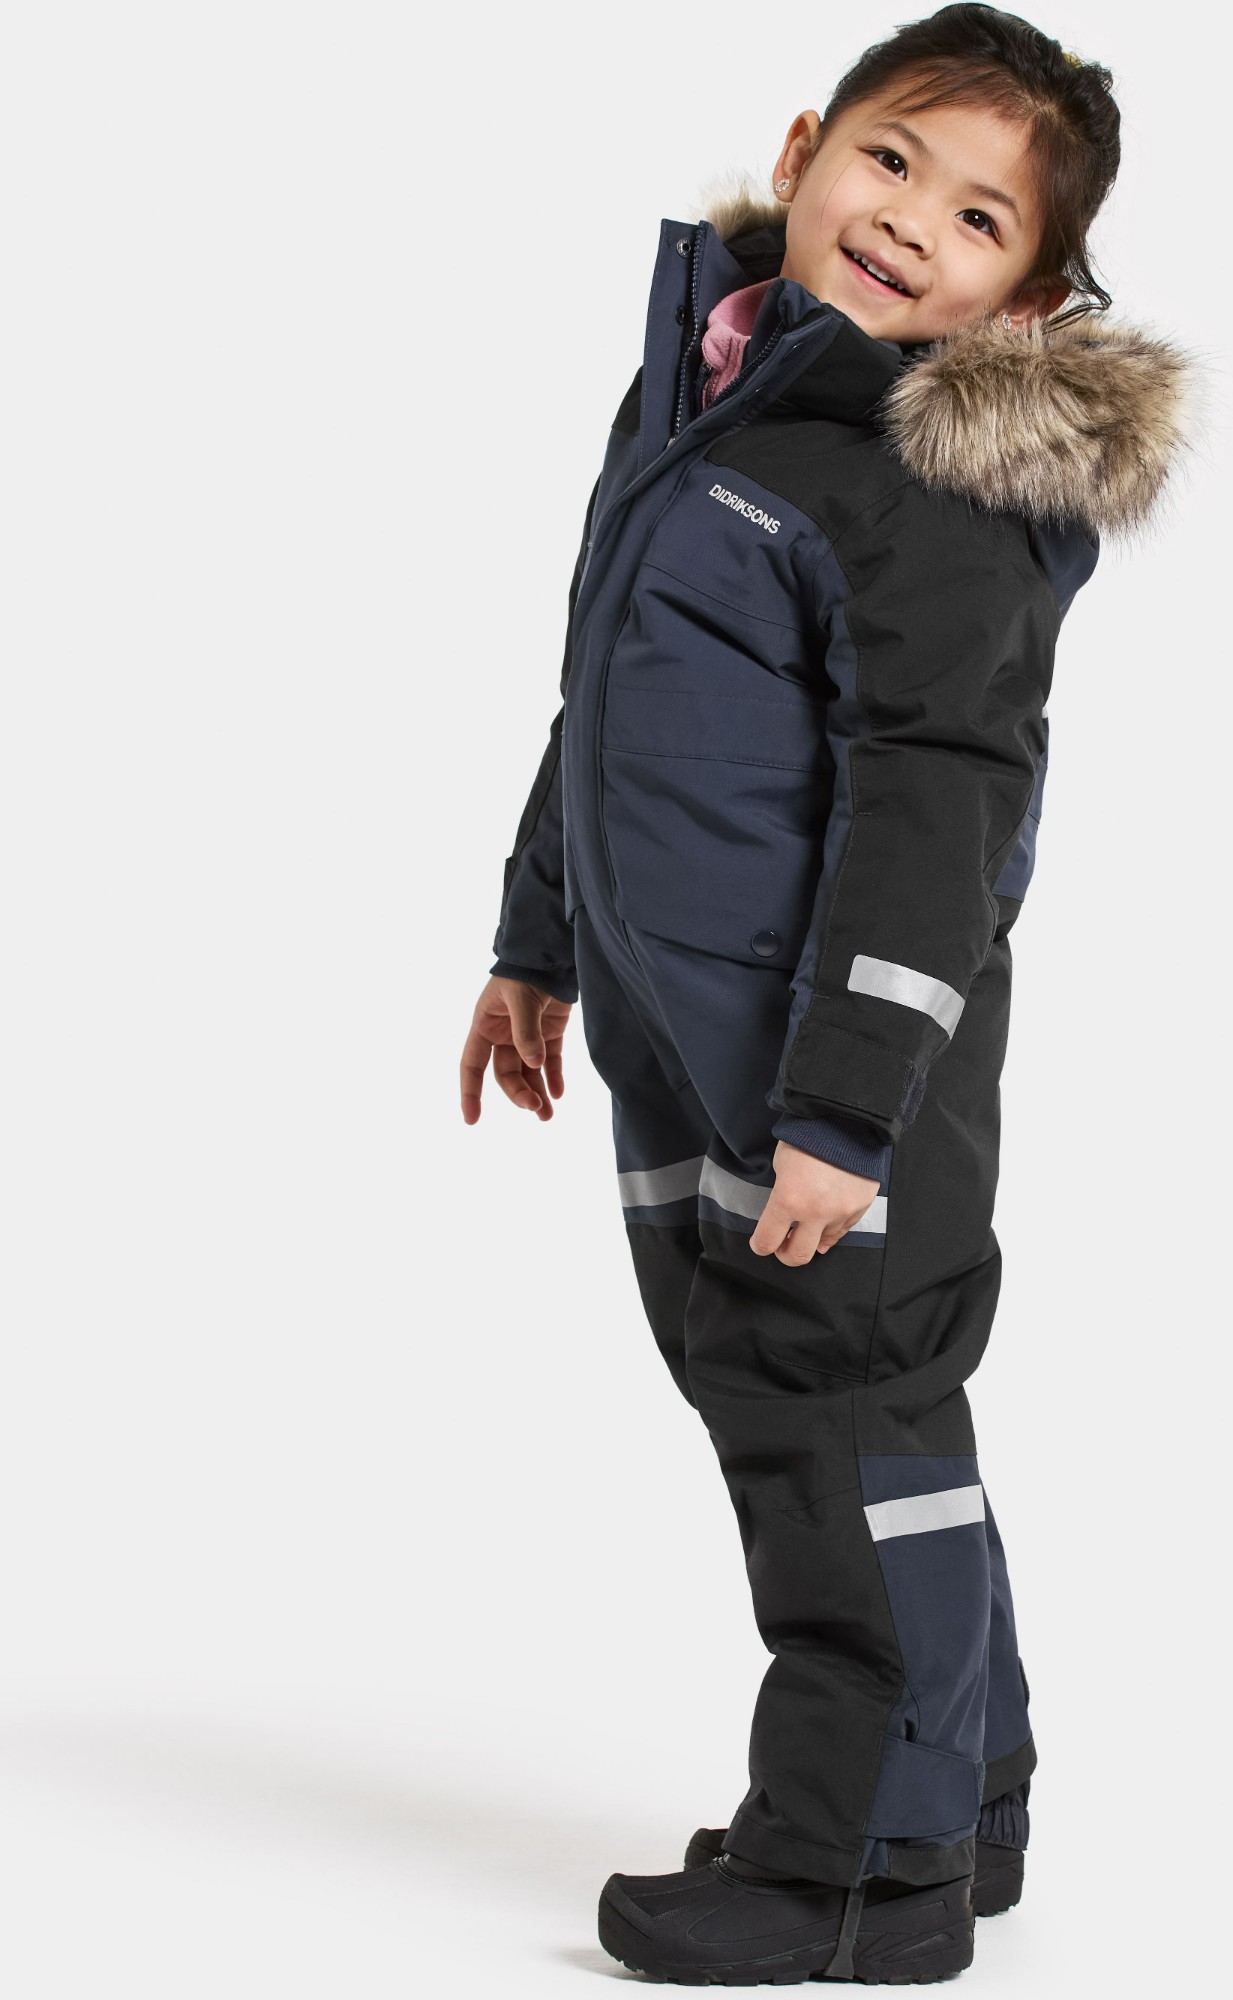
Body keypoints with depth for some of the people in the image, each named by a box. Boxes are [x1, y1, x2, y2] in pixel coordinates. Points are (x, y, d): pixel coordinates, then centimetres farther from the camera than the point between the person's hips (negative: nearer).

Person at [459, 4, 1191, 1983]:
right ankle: (957, 1796, 32)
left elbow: (934, 810, -21)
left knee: (848, 1418, 0)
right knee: (777, 1405, 17)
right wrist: (540, 943, 25)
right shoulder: (697, 390, 10)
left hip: (843, 1044, -9)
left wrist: (843, 1108, -23)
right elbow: (611, 704, 21)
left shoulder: (941, 489, -17)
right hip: (679, 1037, 9)